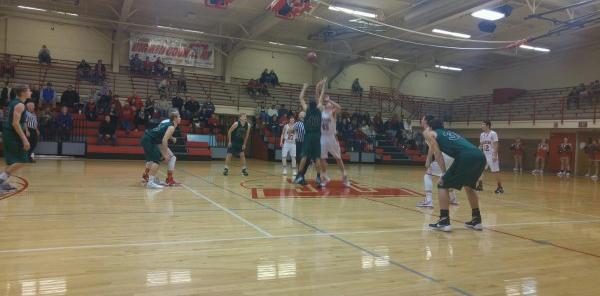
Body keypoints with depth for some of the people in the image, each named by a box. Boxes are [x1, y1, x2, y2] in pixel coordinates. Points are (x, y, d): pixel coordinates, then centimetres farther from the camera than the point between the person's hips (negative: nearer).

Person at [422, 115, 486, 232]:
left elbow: (438, 153, 6)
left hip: (466, 157, -7)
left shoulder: (430, 133, 18)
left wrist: (444, 173, 3)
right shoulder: (449, 132, 37)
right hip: (480, 156, 7)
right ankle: (476, 220, 31)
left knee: (443, 185, 8)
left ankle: (444, 221, 1)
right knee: (469, 186, 29)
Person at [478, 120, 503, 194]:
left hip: (492, 156, -7)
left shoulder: (493, 134, -12)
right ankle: (480, 186, 13)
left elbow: (496, 145, -16)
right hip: (484, 155, 7)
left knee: (495, 172, -4)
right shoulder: (482, 135, 9)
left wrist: (495, 155, -22)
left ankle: (500, 187, 7)